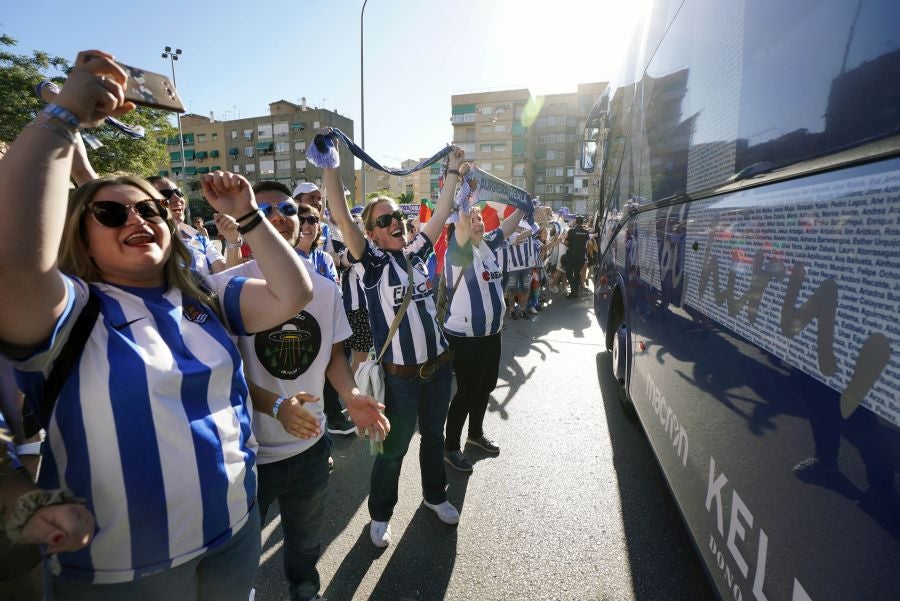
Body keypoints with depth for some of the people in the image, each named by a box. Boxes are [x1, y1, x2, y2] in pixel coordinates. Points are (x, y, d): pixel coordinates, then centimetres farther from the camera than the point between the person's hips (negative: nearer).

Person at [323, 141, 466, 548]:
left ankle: (435, 495, 46)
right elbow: (341, 216, -20)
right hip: (400, 374, -5)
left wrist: (453, 171, 11)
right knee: (393, 449, 9)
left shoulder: (414, 253, 5)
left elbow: (441, 216, 10)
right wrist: (330, 161, -22)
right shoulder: (372, 261, -9)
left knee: (434, 436, 23)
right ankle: (380, 515, 34)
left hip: (438, 364, 5)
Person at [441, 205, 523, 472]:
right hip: (465, 336, -8)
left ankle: (476, 433, 42)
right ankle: (451, 447, 20)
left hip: (491, 332, 8)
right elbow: (462, 224, -35)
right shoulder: (458, 250, -17)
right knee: (467, 391, 1)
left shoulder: (487, 245, 5)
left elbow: (508, 226, 17)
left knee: (486, 386, 20)